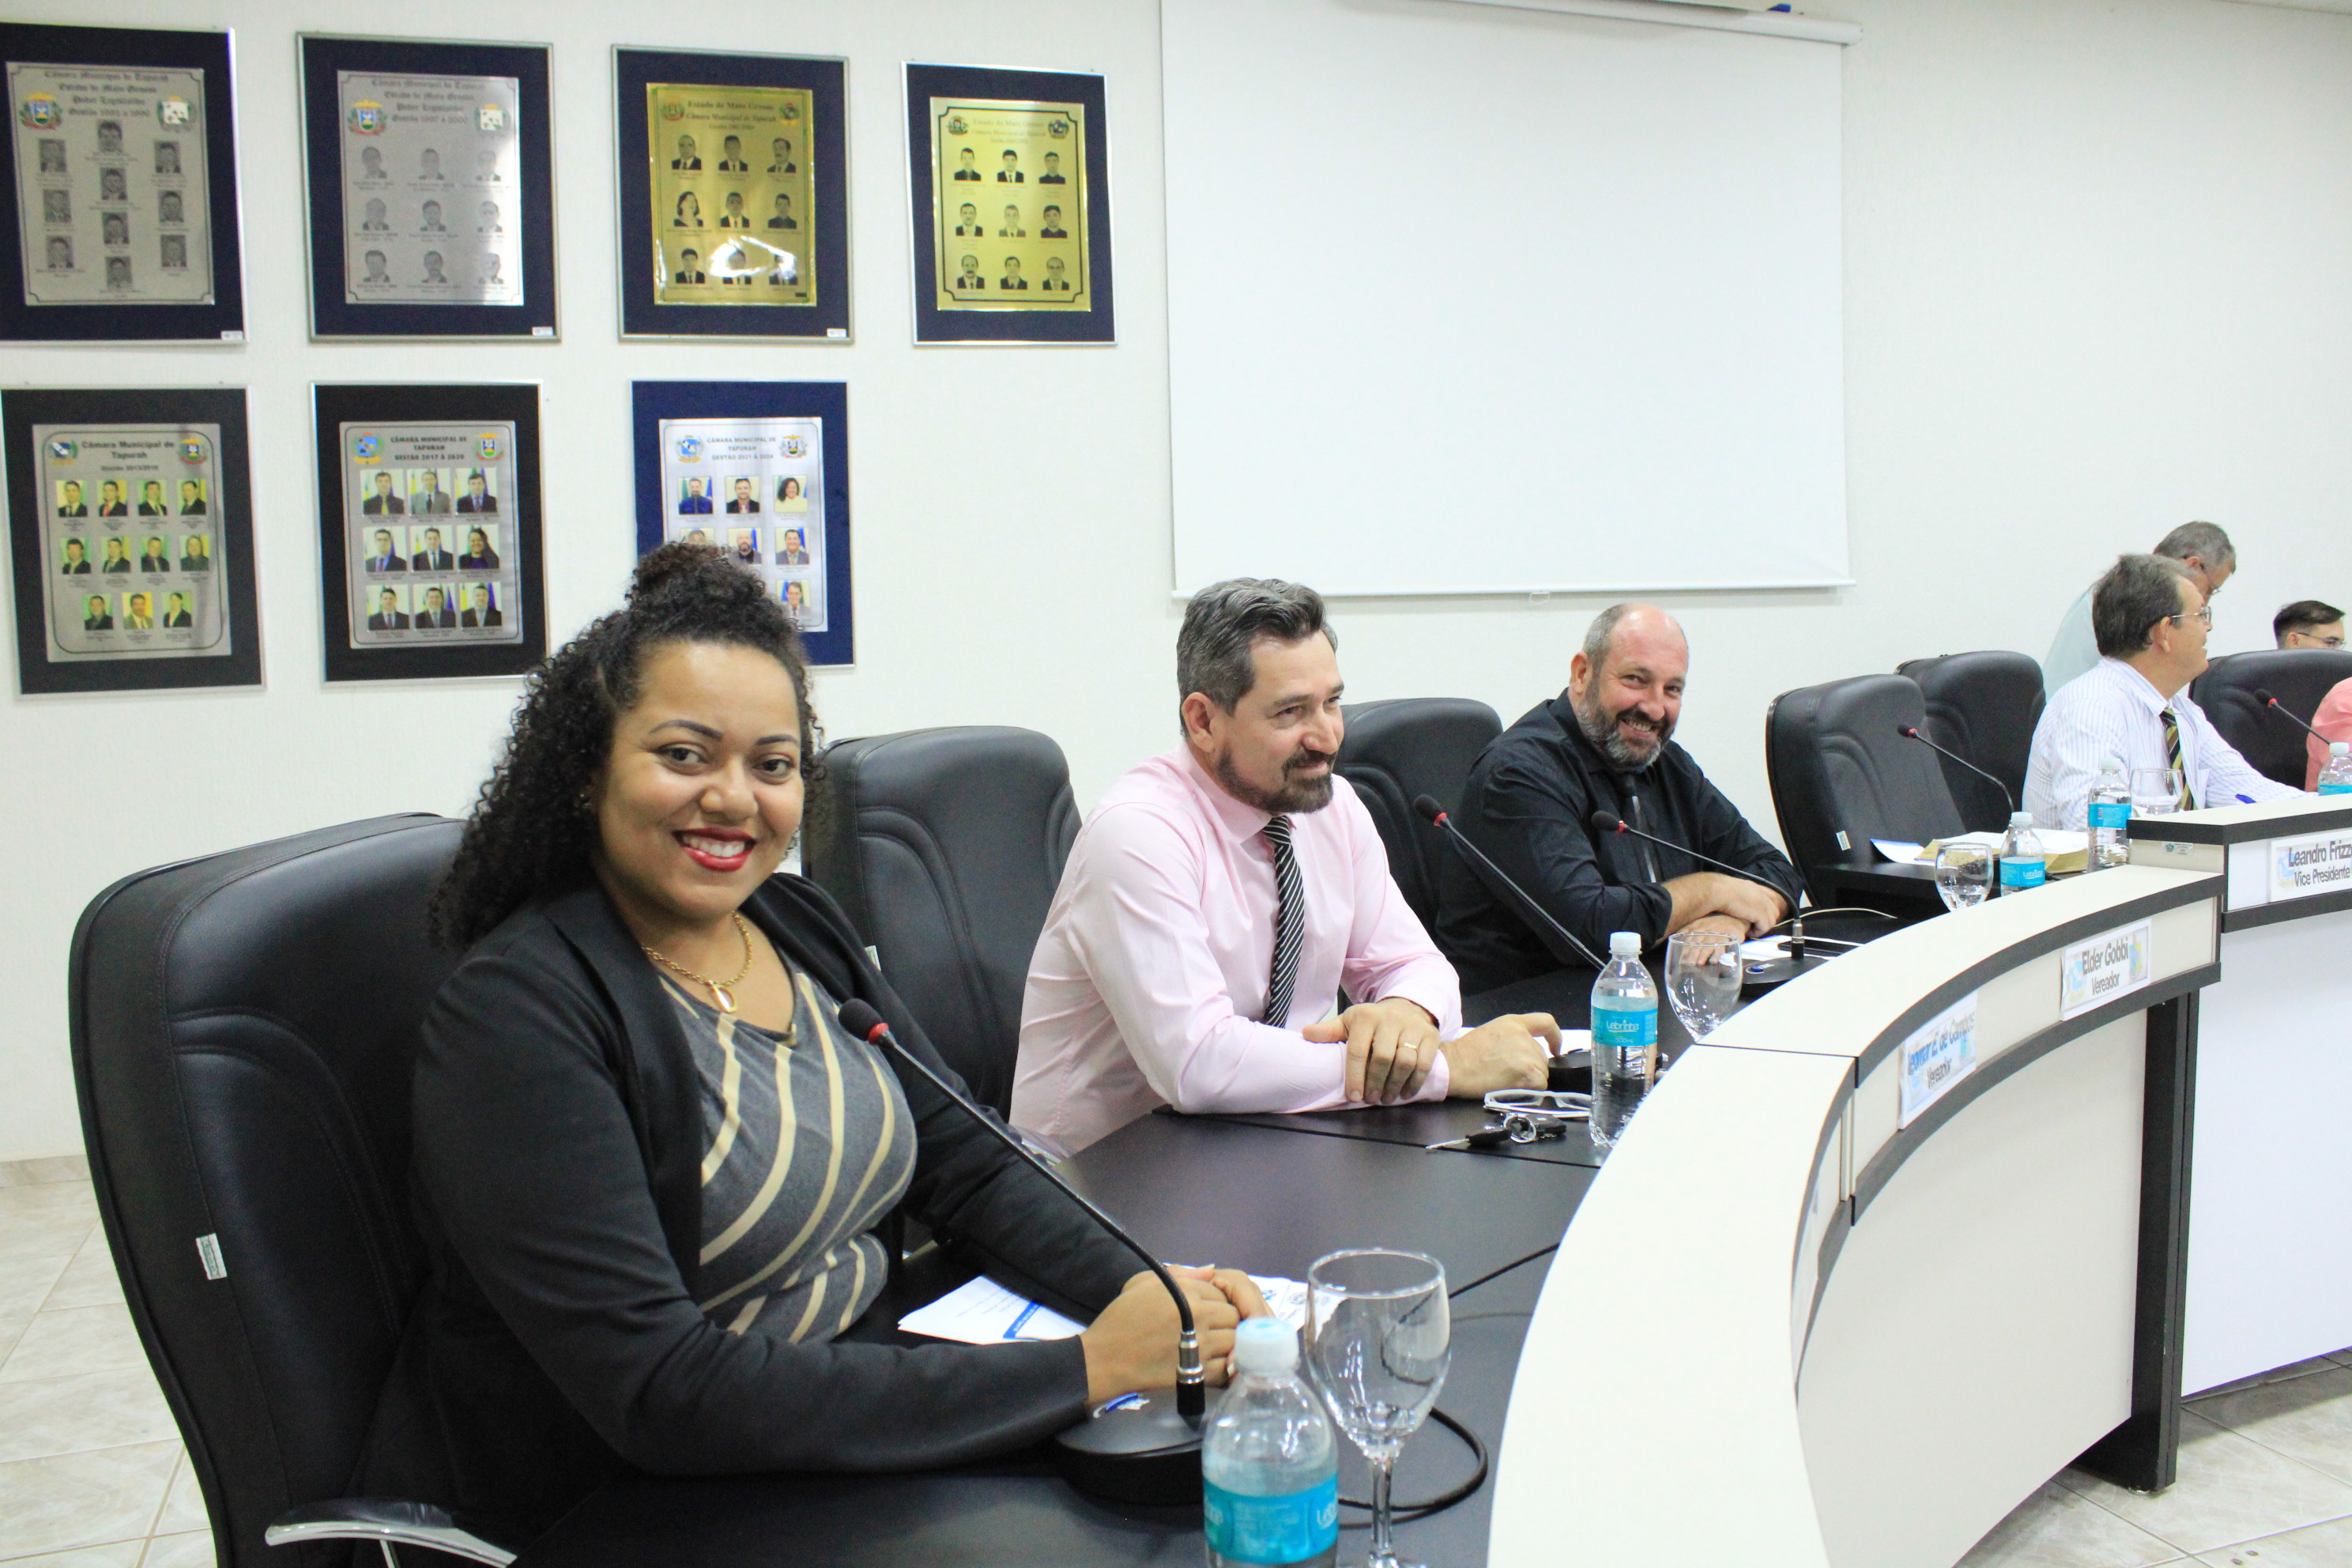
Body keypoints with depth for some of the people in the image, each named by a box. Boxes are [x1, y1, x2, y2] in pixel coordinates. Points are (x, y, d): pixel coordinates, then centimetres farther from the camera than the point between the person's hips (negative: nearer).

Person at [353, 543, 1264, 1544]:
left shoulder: (803, 927, 4)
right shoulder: (515, 1012, -18)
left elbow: (967, 1164, 6)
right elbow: (663, 1395, -25)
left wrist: (1138, 1289, -14)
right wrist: (1083, 1371, -27)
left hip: (856, 1424, 6)